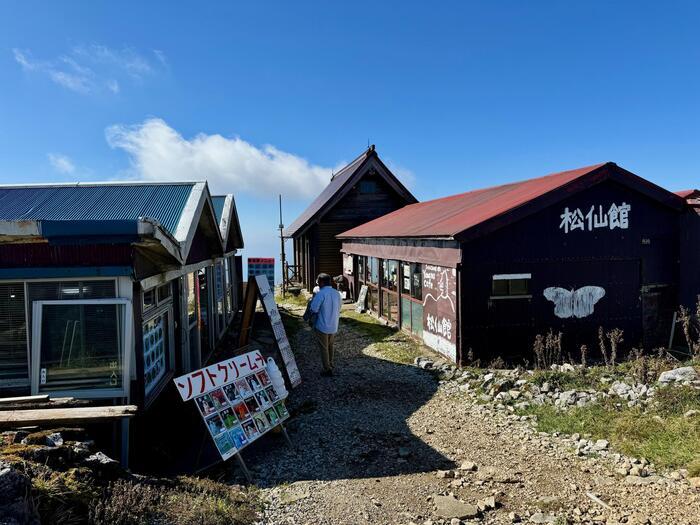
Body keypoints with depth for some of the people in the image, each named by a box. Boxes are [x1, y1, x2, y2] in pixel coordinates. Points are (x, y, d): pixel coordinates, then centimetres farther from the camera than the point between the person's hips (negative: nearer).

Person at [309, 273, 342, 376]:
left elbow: (314, 309, -22)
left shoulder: (321, 294, -20)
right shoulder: (336, 293, 3)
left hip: (322, 326, -6)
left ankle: (327, 369, 12)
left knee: (324, 348, 7)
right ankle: (330, 364, 36)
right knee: (330, 345, 25)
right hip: (334, 326, 7)